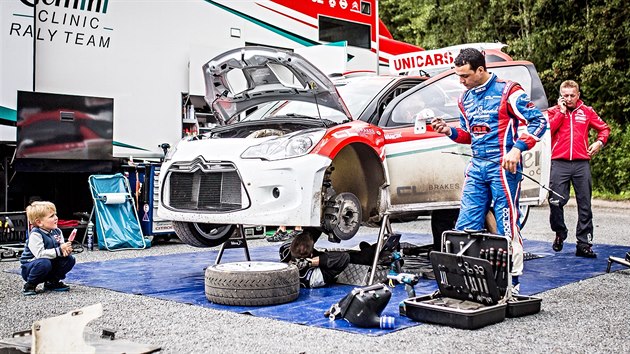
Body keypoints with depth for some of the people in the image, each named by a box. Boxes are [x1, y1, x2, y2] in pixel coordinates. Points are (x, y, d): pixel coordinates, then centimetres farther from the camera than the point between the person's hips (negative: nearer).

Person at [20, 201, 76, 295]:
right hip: (29, 268, -7)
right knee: (44, 263, -38)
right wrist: (59, 250, -33)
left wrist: (66, 250, -22)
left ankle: (52, 282, 10)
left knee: (69, 259, -9)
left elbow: (61, 248, 3)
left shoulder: (57, 231, 2)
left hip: (51, 265, 7)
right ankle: (29, 286, -12)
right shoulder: (35, 234, -22)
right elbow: (40, 254, -32)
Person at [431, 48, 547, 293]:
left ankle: (512, 281, 6)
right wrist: (451, 131, 4)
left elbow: (538, 121, -7)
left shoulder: (507, 91, -6)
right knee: (465, 227, 3)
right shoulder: (465, 98, 15)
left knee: (507, 227, -2)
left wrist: (517, 148, -18)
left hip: (503, 167, -7)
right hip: (476, 167, 7)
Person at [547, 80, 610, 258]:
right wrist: (561, 111, -7)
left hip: (581, 163, 2)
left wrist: (600, 142, 3)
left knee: (585, 205, 1)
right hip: (559, 163, -1)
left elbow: (604, 128, 22)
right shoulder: (554, 111, 9)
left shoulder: (587, 111, 13)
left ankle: (584, 244, 6)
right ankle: (560, 233, 19)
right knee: (556, 201, -8)